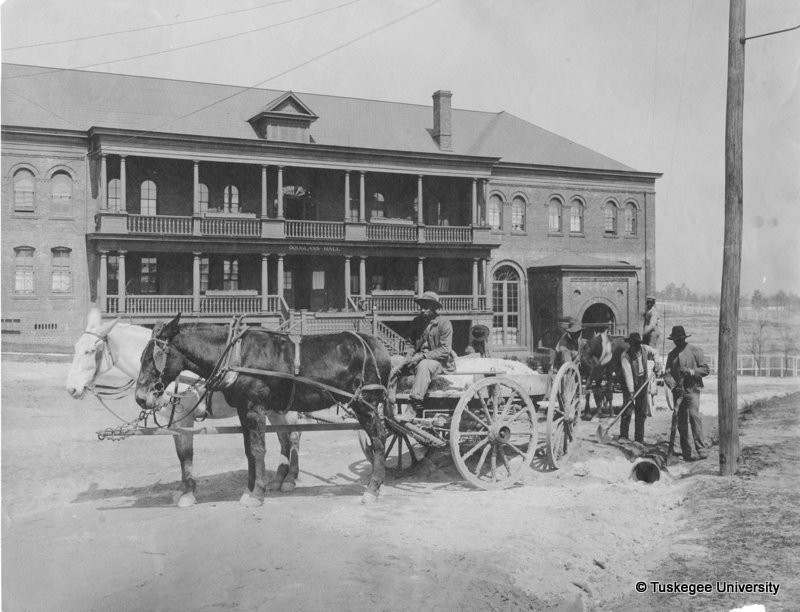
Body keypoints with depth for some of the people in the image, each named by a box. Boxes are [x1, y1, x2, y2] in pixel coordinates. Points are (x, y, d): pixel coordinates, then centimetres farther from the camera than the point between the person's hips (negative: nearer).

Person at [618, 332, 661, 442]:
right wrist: (631, 391, -33)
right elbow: (628, 374, -27)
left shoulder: (644, 349, -6)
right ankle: (623, 436, -3)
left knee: (642, 412, 5)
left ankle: (639, 438, 11)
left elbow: (654, 353, 18)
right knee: (627, 410, -11)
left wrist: (656, 362, -2)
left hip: (643, 382, 4)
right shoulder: (625, 356, -20)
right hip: (630, 384, -4)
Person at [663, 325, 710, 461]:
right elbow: (667, 373, 10)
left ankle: (701, 449, -17)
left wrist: (691, 371, -16)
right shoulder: (671, 354, 15)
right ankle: (686, 452, 8)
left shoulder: (695, 350, 3)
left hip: (692, 389, -4)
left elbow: (705, 369, 1)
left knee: (694, 416, -19)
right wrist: (673, 385, -9)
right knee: (681, 422, 2)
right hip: (678, 391, 4)